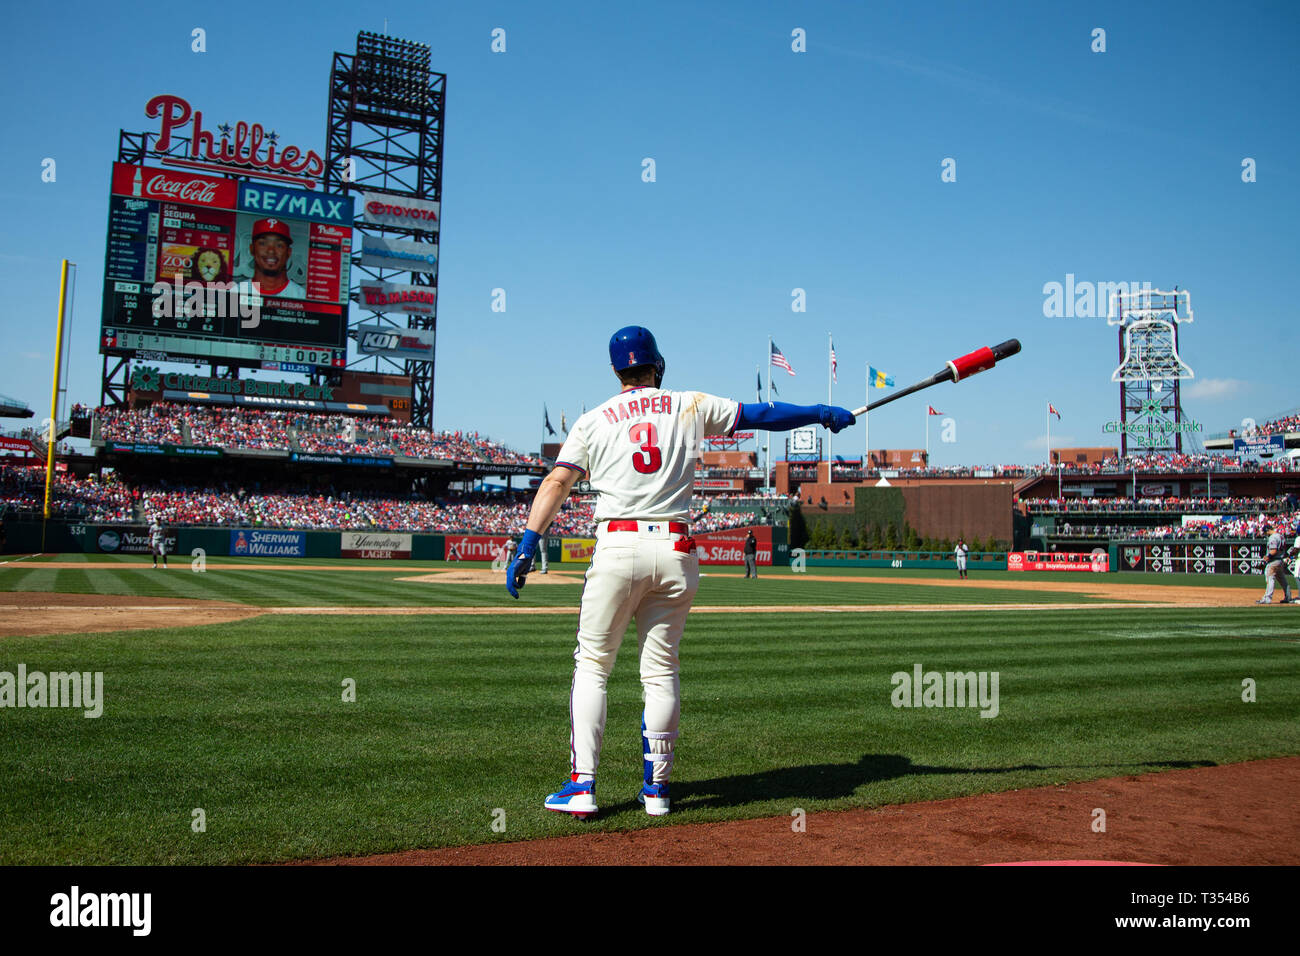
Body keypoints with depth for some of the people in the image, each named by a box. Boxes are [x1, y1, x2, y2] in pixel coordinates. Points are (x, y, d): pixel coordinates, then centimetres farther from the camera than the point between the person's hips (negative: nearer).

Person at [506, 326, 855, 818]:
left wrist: (527, 547, -2)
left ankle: (582, 787, 2)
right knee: (660, 670, 10)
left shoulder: (593, 420, 10)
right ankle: (656, 788, 15)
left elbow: (555, 483, 1)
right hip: (675, 551, 1)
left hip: (618, 547, -1)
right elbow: (761, 414, 15)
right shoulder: (690, 406, 10)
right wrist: (822, 413, 26)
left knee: (592, 666, 7)